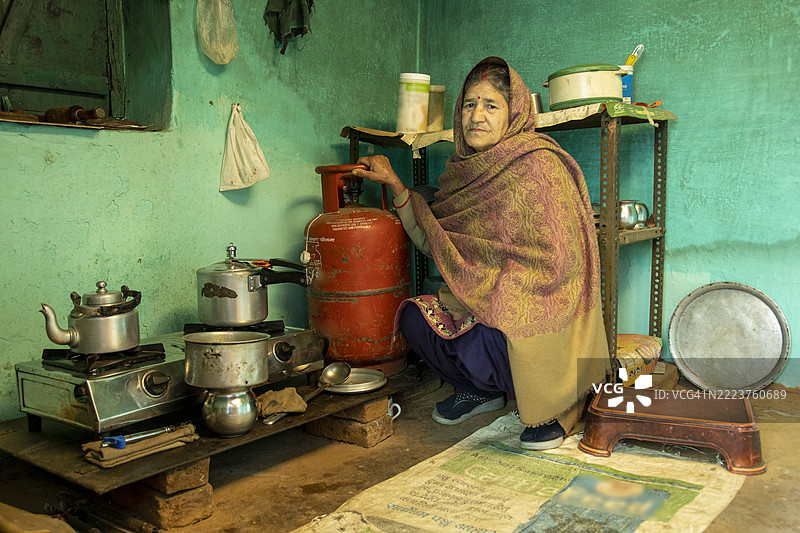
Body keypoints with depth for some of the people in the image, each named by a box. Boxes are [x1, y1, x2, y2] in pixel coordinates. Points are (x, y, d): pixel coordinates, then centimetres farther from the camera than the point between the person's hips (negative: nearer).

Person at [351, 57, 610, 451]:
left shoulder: (538, 167, -16)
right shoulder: (467, 167, 7)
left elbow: (555, 263, -19)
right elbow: (431, 241, 6)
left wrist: (488, 292, -19)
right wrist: (395, 185, 1)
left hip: (542, 311, -7)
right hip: (482, 304, 7)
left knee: (476, 345, -31)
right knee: (414, 316, -13)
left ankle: (551, 404, 3)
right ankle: (483, 390, 16)